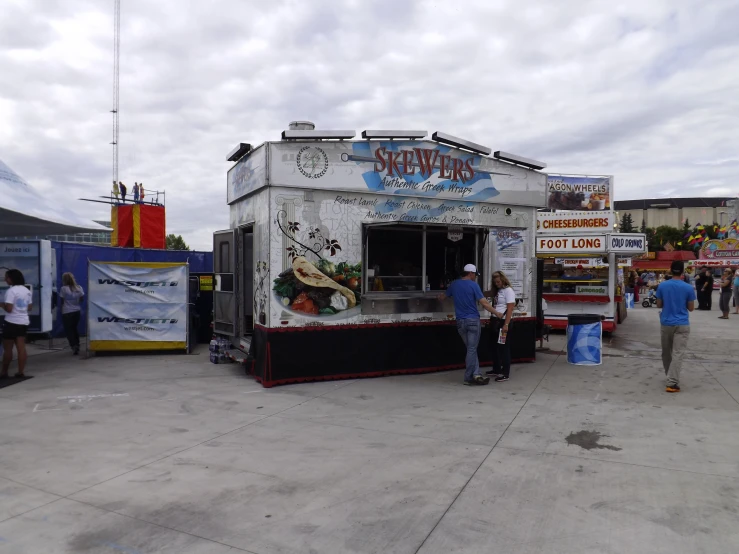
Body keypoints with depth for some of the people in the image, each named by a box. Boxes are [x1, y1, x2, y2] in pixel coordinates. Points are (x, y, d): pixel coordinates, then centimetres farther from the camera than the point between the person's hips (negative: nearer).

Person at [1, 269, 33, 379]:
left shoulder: (11, 291, -15)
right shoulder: (27, 291, 10)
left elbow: (9, 309, -19)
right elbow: (29, 308, 13)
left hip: (11, 322, -7)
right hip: (24, 322, 7)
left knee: (7, 349, 5)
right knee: (21, 348, 5)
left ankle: (4, 372, 14)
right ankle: (20, 372, 6)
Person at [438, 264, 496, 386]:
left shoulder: (454, 284, 8)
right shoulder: (473, 285, -8)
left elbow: (442, 297, 22)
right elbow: (484, 303, -13)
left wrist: (440, 296, 46)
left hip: (460, 321, 5)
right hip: (473, 320, -5)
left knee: (471, 348, 13)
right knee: (472, 349, 1)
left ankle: (475, 374, 5)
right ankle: (468, 377, 5)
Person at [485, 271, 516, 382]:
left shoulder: (508, 291, -9)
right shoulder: (497, 291, 15)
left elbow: (510, 309, -15)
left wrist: (506, 324, -20)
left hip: (503, 322, -8)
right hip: (494, 321, 8)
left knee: (504, 348, -2)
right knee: (494, 346, 15)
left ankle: (505, 373, 5)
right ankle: (496, 369, 28)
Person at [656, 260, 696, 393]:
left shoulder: (662, 286, -2)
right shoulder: (688, 288, -6)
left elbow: (659, 305, 4)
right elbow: (691, 308, 0)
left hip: (666, 324, 2)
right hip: (682, 325, -2)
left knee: (666, 352, 18)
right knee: (678, 354, -5)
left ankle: (670, 377, 33)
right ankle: (672, 383, -13)